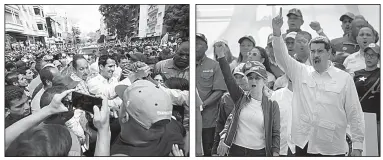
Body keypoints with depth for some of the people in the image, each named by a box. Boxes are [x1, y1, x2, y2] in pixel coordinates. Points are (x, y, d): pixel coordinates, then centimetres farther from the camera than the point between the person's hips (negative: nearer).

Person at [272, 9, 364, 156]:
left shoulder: (344, 78, -1)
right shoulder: (300, 72, 6)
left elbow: (354, 114, 0)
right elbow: (282, 57, -7)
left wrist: (358, 146, -2)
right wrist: (276, 32, -21)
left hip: (332, 148, -2)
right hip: (303, 144, 2)